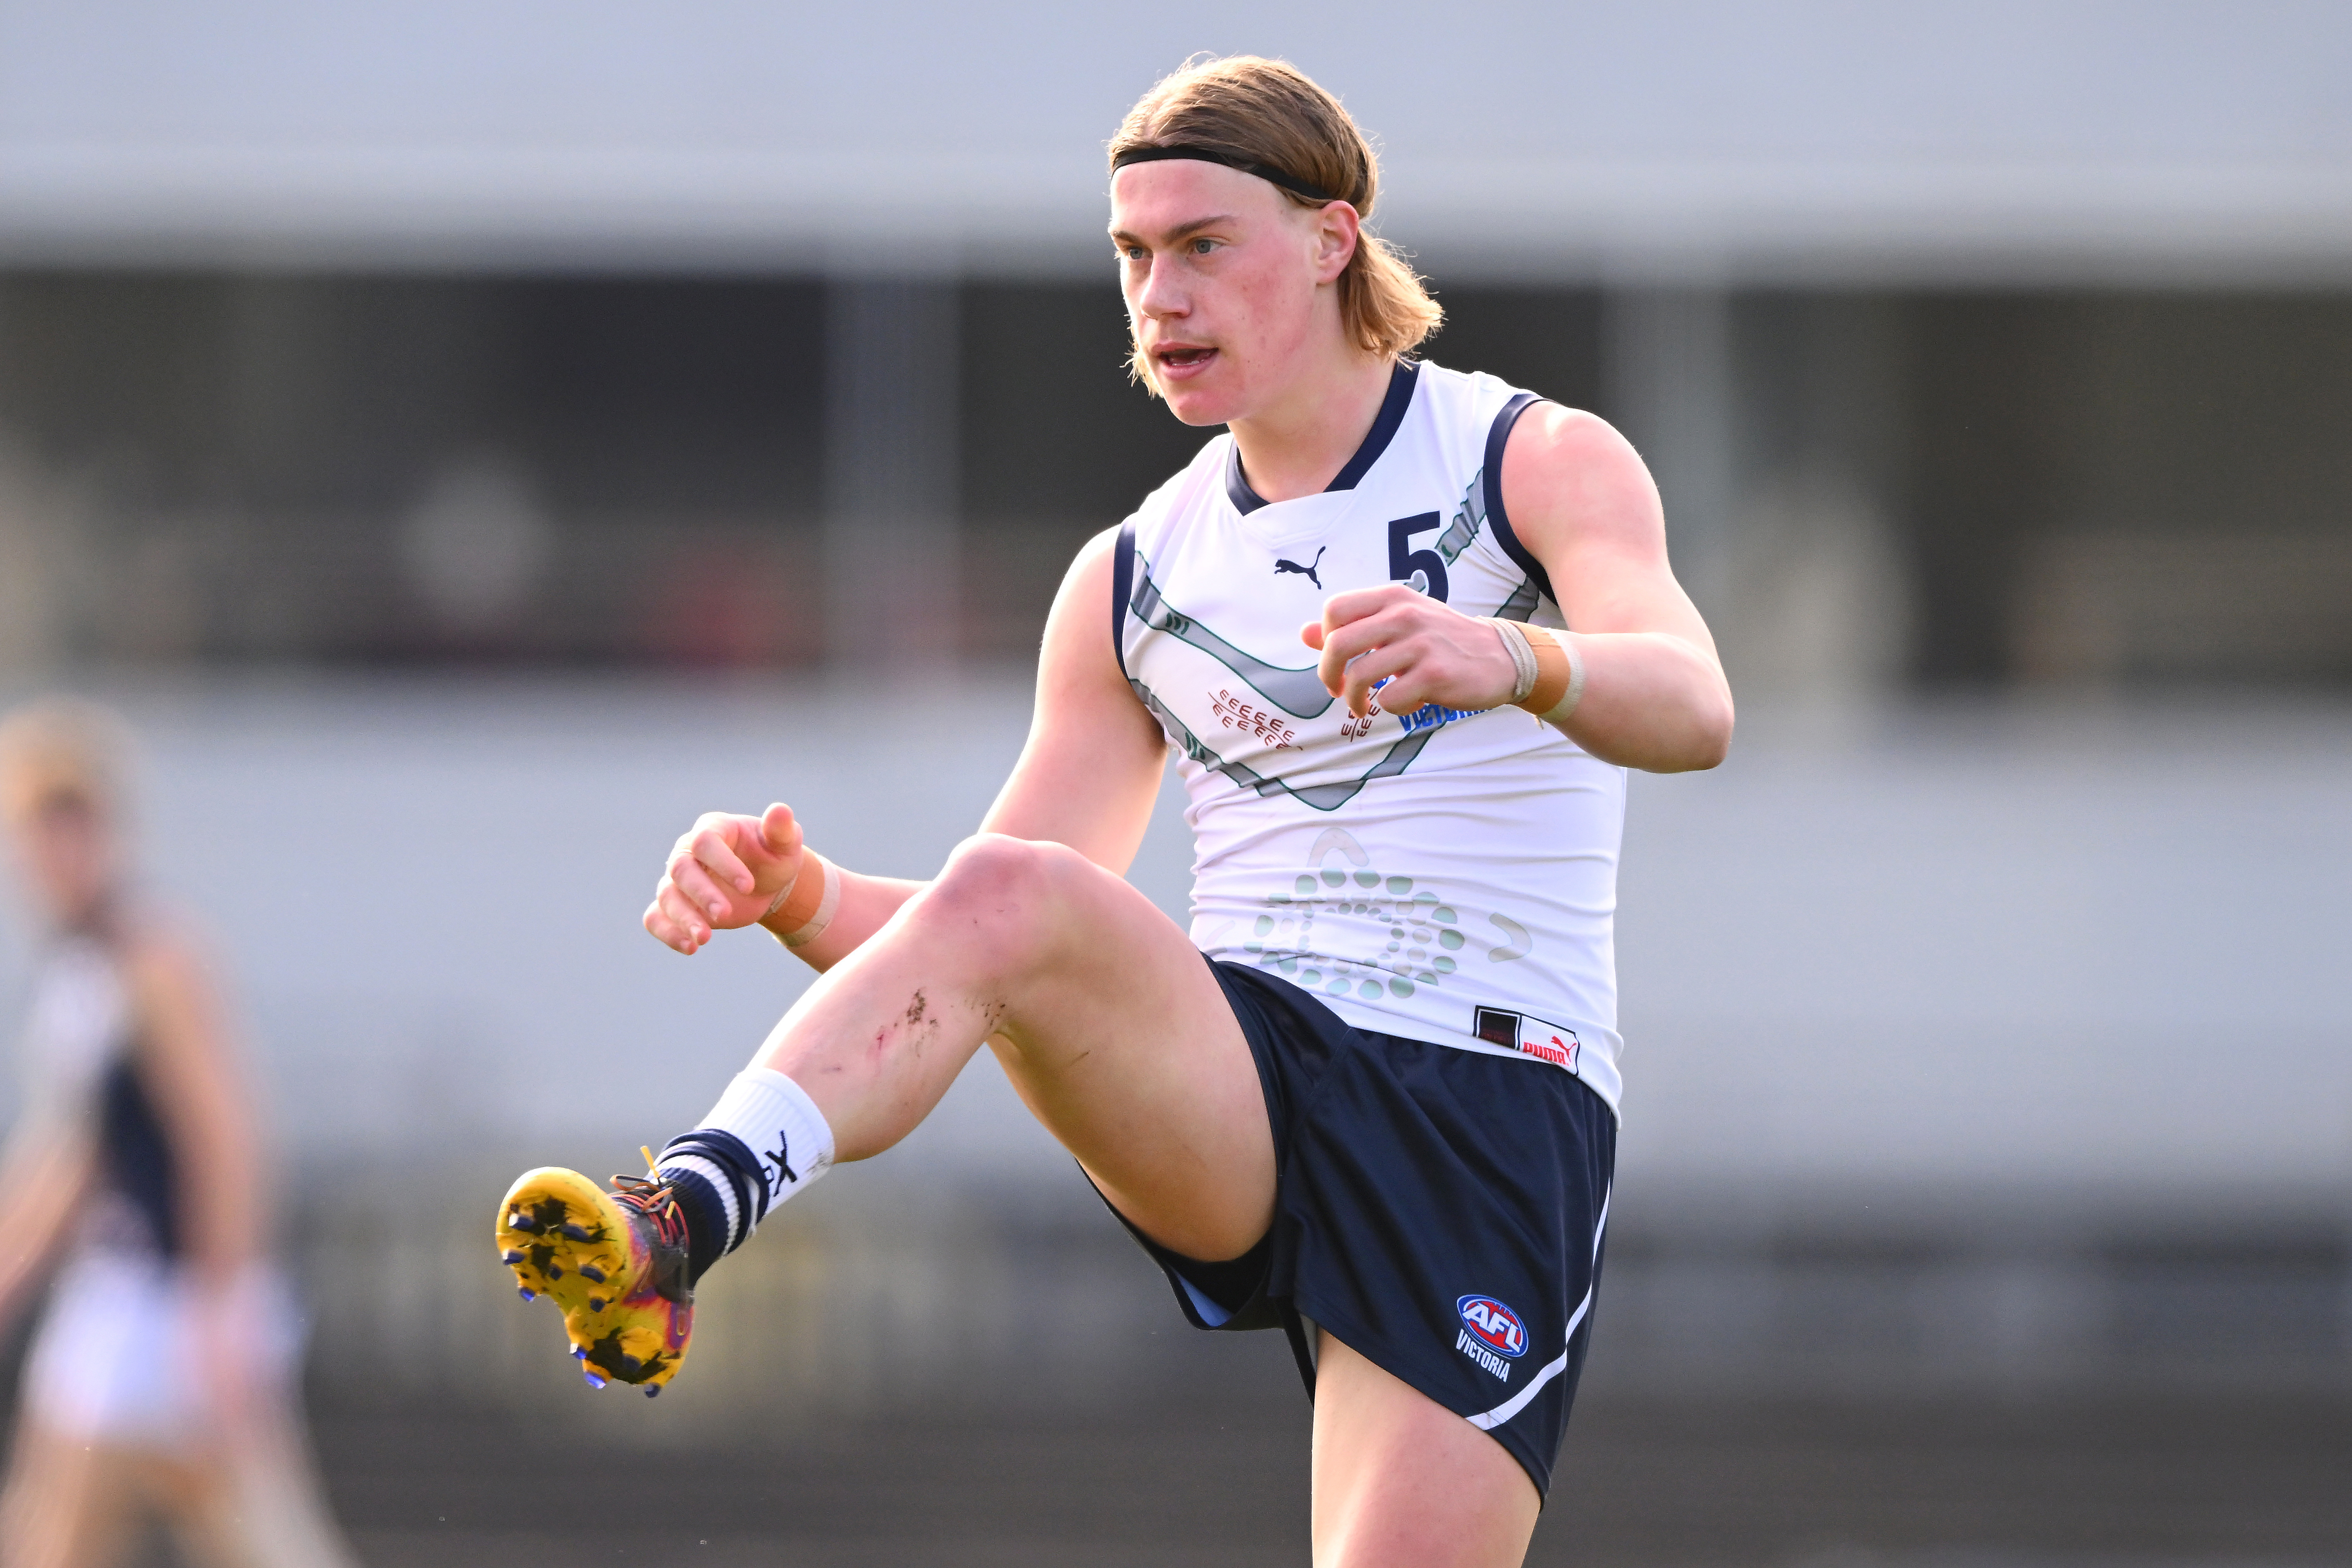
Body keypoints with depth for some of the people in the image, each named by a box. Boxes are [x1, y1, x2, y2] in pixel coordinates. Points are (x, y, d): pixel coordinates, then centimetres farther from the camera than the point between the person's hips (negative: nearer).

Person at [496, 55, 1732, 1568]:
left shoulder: (1542, 464, 3)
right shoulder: (1136, 578, 16)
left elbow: (1692, 707, -17)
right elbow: (993, 917, 14)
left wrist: (1510, 660, -40)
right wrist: (803, 896, -8)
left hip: (1490, 1112, -3)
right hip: (1237, 1094, 3)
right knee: (1005, 892, -28)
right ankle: (671, 1230, -45)